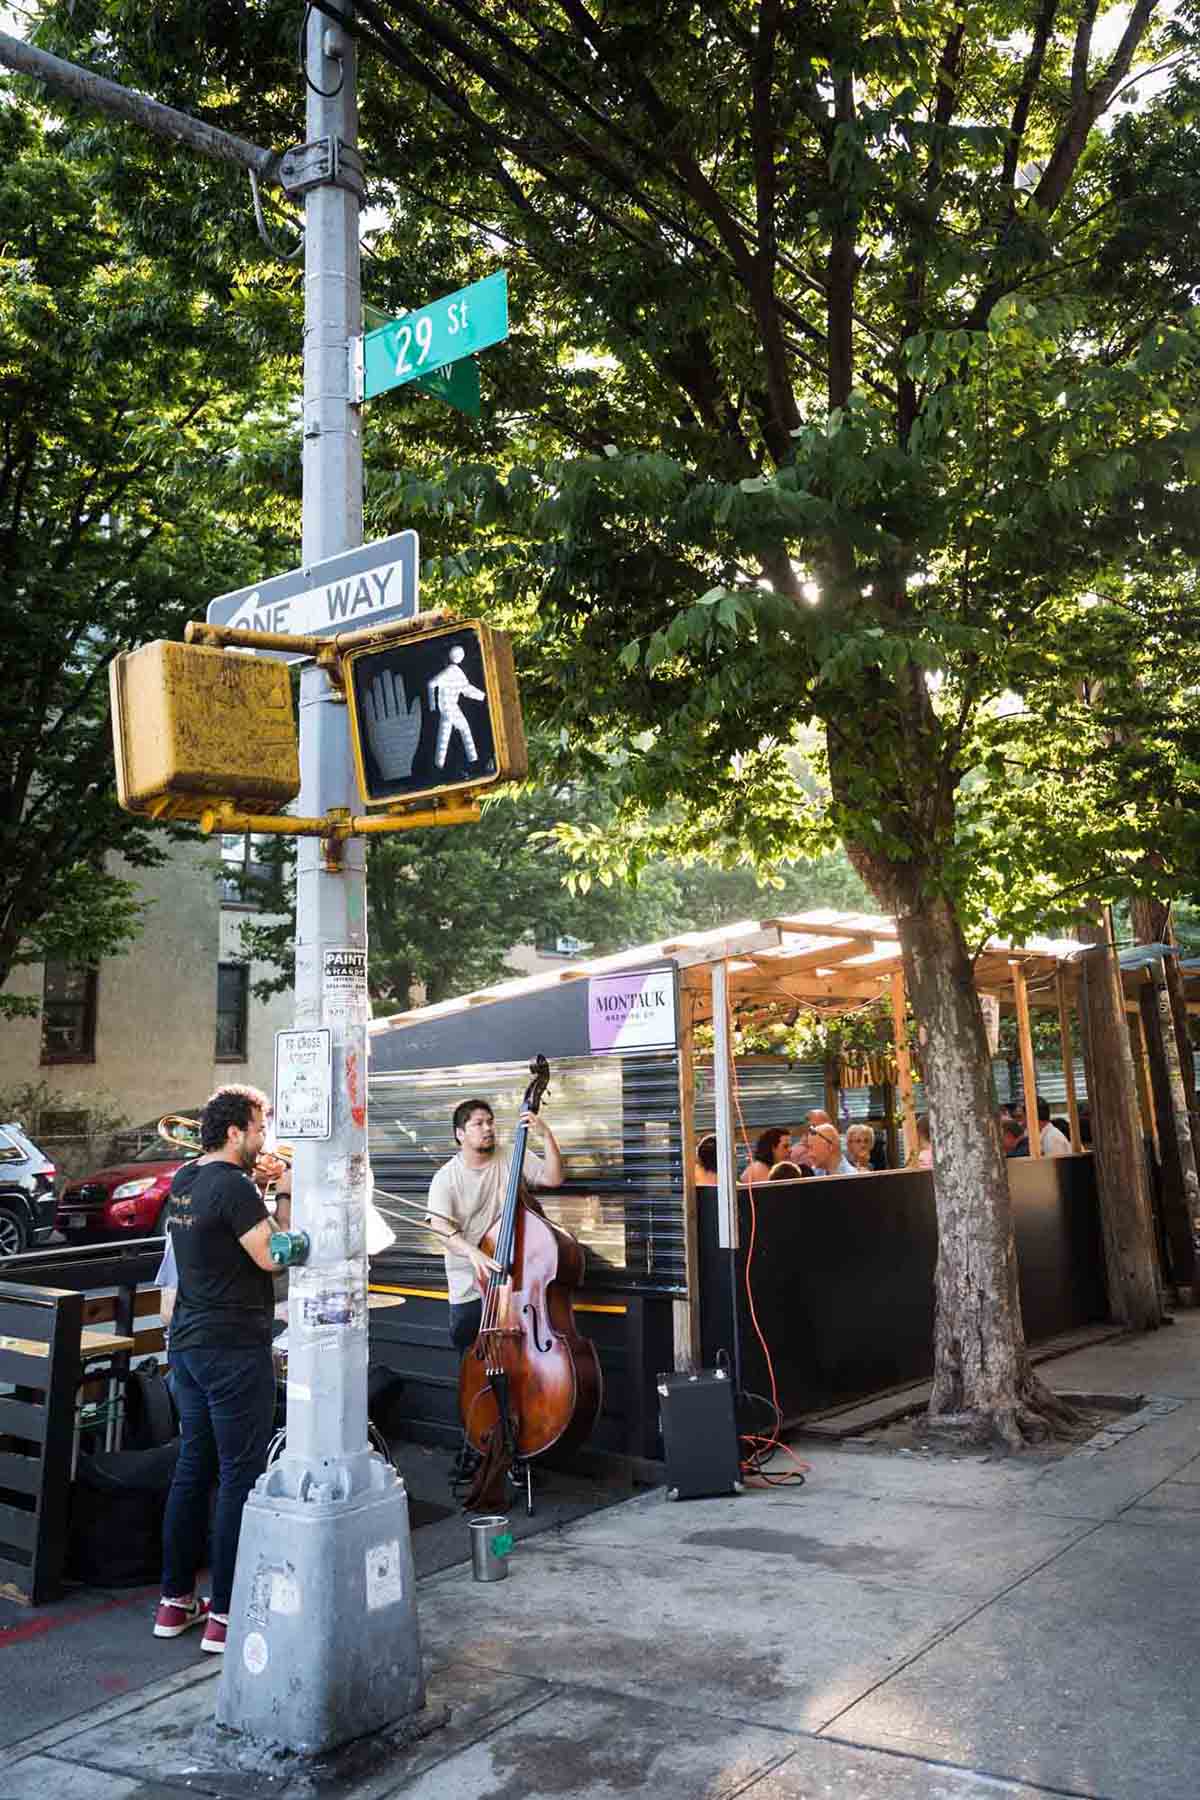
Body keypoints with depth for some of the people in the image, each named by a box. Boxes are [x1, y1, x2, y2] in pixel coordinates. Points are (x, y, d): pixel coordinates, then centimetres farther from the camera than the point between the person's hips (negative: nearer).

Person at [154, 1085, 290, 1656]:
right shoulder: (234, 1185, -18)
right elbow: (272, 1256, -19)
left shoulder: (183, 1180, 9)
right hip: (234, 1348, -9)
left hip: (187, 1343, 9)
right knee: (242, 1475, 0)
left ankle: (176, 1599, 25)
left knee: (193, 1467, 16)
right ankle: (225, 1615, 6)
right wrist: (286, 1195, -10)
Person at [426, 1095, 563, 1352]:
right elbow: (441, 1227, -19)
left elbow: (554, 1178, -9)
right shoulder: (446, 1177, -6)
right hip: (469, 1285, 0)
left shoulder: (511, 1160, 0)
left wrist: (546, 1136, -20)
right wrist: (472, 1252, -36)